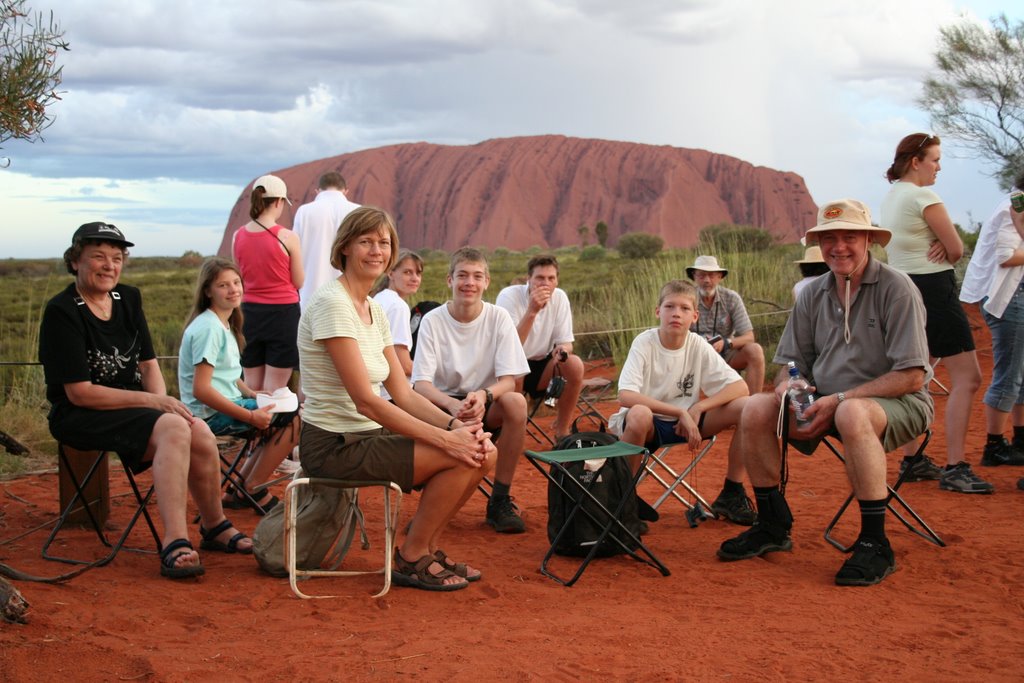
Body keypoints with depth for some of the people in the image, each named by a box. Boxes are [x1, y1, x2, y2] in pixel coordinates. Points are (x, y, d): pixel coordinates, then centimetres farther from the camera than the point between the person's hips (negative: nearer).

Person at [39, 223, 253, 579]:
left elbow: (148, 365, 12)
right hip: (80, 417, -6)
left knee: (201, 433, -20)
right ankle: (175, 544, -36)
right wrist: (153, 402, -19)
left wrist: (164, 402, -10)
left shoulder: (128, 299, 11)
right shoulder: (61, 312, -11)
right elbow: (79, 392, -16)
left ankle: (215, 527, 2)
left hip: (131, 407, 6)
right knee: (174, 428, -31)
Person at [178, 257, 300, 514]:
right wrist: (250, 416, -23)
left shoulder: (225, 324, 13)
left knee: (290, 415, 15)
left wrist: (252, 395, 5)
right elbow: (201, 389, -24)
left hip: (229, 402, 10)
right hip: (211, 413, -10)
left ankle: (240, 490, 15)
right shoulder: (208, 328, -18)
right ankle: (251, 491, -1)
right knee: (293, 420, -14)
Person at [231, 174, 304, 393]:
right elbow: (298, 282, -4)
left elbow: (239, 278, 10)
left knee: (251, 389, 13)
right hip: (283, 312, -4)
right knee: (274, 391, 1)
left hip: (250, 312, 4)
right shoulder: (287, 237, -13)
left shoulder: (238, 236, 1)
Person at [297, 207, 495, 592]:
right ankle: (411, 560, 1)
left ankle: (426, 549, 14)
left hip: (369, 436, 9)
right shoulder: (333, 304, -17)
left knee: (483, 453, -2)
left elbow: (403, 394, 9)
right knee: (459, 457, -18)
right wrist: (444, 439, -22)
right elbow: (366, 401, -22)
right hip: (335, 446, -9)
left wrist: (455, 425, -9)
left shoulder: (374, 310, 11)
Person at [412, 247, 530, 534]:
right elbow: (421, 383, -17)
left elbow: (508, 381, -12)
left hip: (487, 404, 1)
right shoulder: (432, 321, -9)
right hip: (443, 401, -1)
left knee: (516, 402, -32)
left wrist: (483, 396, -36)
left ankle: (500, 502, -17)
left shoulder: (499, 317, -7)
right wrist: (452, 404, -39)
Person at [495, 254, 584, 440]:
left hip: (541, 365, 5)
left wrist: (562, 350, -27)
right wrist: (532, 311, -37)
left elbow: (566, 343, -1)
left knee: (575, 365, -22)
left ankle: (562, 433, -7)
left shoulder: (559, 297, -7)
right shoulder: (509, 296, -20)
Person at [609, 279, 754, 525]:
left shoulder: (698, 346, -6)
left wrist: (697, 408, -24)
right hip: (650, 424, -4)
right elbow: (625, 395, -29)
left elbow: (740, 387, -10)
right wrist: (680, 412, -32)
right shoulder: (644, 343, -16)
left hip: (686, 421, 4)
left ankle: (731, 494, 0)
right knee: (639, 415, -40)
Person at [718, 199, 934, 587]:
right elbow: (791, 362, 12)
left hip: (899, 403, -6)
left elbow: (912, 376, -18)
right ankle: (773, 526, 1)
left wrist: (840, 400, -23)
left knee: (853, 414, -39)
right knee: (756, 409, -14)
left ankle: (875, 543, -27)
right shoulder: (813, 295, 7)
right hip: (827, 403, 6)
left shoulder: (896, 288, -12)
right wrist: (786, 386, -13)